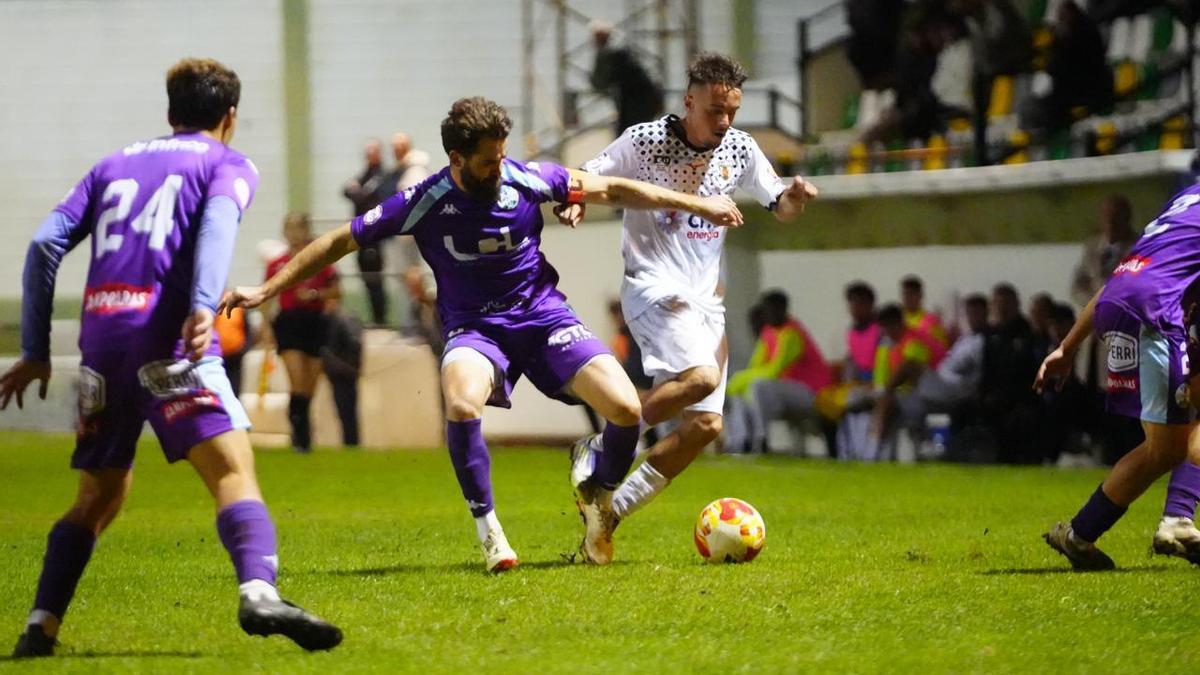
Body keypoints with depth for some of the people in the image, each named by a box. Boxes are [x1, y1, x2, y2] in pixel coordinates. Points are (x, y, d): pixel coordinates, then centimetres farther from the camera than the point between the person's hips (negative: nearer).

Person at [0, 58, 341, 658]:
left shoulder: (115, 164, 26)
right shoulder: (229, 164, 12)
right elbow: (217, 222, -11)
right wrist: (203, 308, -26)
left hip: (100, 337, 5)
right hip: (166, 337, -5)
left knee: (98, 497, 19)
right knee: (234, 471, -13)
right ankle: (259, 595, -37)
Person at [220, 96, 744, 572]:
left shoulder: (528, 180, -9)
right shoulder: (425, 203, -13)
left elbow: (611, 190, 5)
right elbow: (341, 241, -4)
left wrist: (695, 204, 9)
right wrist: (267, 290, -7)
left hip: (543, 315, 2)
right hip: (474, 327, -2)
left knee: (625, 407, -19)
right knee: (461, 402, -37)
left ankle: (598, 497, 14)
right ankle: (488, 529, -18)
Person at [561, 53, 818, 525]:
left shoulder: (739, 149, 6)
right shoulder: (644, 141, -8)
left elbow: (780, 209, 17)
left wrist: (795, 198, -6)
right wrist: (575, 203, -23)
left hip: (706, 299, 7)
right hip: (654, 287, -6)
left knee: (704, 425, -1)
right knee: (701, 376, -31)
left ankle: (610, 509, 9)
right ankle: (600, 450, -14)